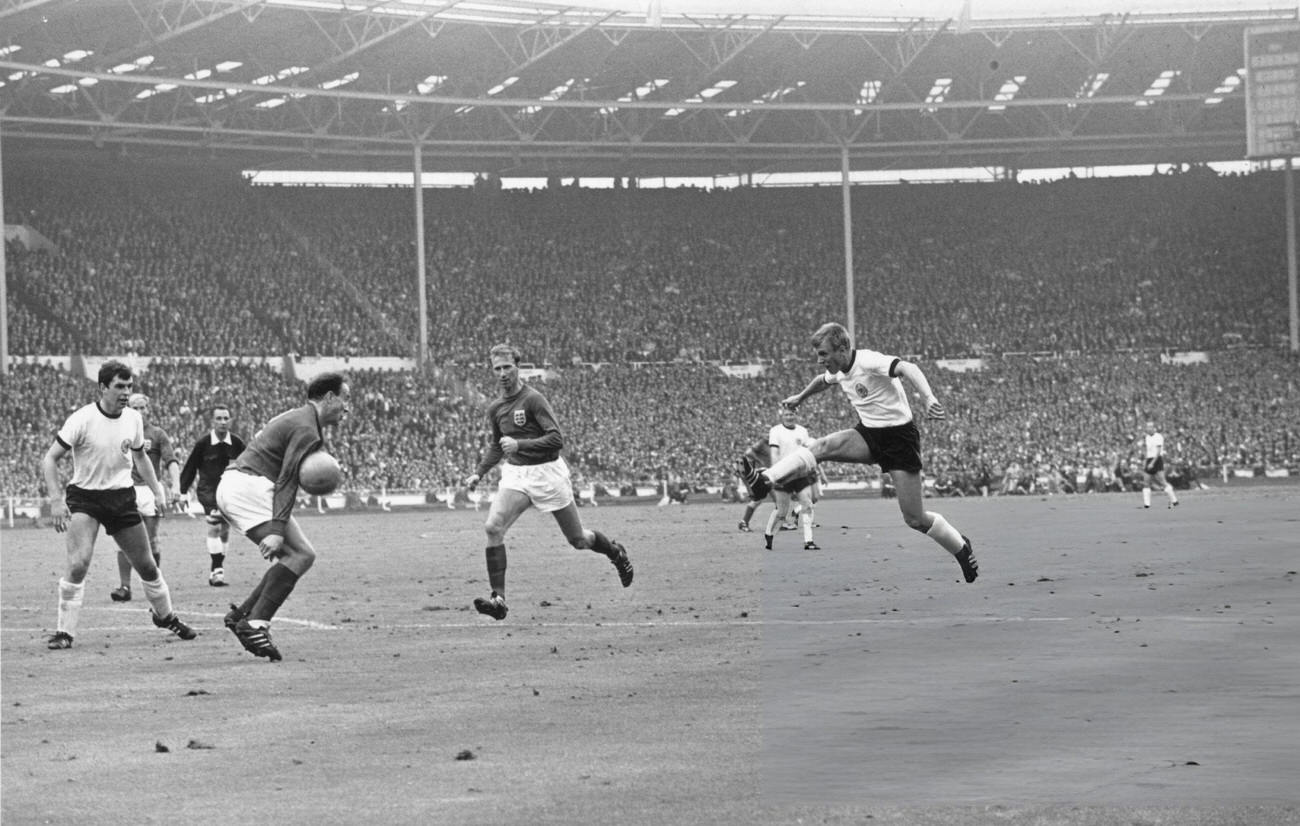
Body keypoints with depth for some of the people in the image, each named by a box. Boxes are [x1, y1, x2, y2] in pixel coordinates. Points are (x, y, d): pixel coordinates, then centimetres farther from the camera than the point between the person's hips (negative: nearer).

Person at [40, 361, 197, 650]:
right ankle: (64, 631, -11)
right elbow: (50, 459, -14)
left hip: (122, 497, 4)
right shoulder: (82, 419, -16)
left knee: (146, 564, 8)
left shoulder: (133, 419, 0)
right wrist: (56, 501, -24)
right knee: (78, 563, -22)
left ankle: (165, 615, 34)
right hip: (84, 497, -4)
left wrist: (157, 490, 11)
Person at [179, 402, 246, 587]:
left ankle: (216, 570, 23)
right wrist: (184, 491, 5)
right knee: (214, 526, -22)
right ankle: (216, 571, -23)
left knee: (225, 530, 9)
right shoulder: (203, 443, -11)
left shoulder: (237, 443, -4)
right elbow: (190, 468, 1)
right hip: (208, 489, -4)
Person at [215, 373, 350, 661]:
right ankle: (256, 623, -25)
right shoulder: (307, 430, -11)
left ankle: (242, 615, 4)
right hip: (249, 487, -10)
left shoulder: (295, 417, 22)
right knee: (301, 554, -17)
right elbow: (286, 482, -19)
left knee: (296, 555, 9)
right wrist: (276, 530, -27)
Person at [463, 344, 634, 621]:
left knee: (578, 540, 6)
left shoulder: (533, 399, -14)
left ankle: (616, 552, 40)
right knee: (492, 528, -20)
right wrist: (479, 473, 13)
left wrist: (520, 444, -29)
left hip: (547, 473, -5)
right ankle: (498, 598, -18)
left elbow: (557, 439, -20)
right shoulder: (495, 409, 6)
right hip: (515, 474, 5)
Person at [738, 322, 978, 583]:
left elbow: (907, 369, -39)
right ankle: (764, 480, -38)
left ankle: (961, 548, 18)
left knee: (915, 519, -8)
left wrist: (928, 398, -57)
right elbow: (823, 381, 30)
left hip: (899, 435, -7)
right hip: (869, 433, 7)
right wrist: (801, 397, 46)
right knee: (824, 446, -23)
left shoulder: (869, 362, -22)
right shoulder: (839, 371, 4)